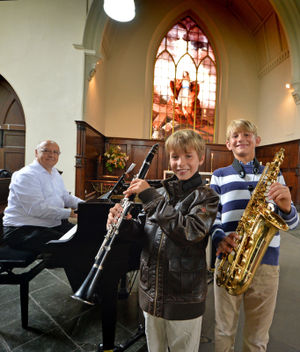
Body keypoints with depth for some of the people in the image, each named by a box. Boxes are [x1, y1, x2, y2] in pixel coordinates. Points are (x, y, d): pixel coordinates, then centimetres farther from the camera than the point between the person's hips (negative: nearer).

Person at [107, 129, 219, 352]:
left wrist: (150, 197, -28)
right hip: (151, 294, 5)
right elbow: (142, 229, 3)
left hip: (184, 299, -4)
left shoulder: (206, 196, -12)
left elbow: (190, 231, -29)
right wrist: (123, 222, -18)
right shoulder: (160, 192, 2)